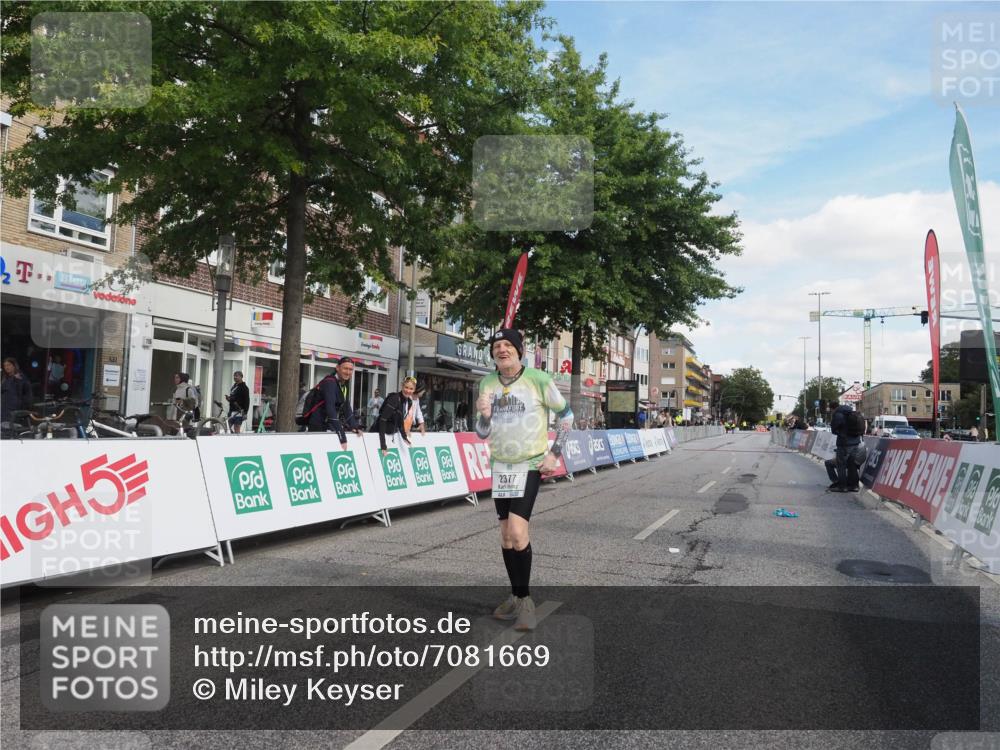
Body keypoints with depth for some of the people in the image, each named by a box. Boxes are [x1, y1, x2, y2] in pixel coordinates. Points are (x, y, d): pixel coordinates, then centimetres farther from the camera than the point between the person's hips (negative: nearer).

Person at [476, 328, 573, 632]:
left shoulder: (538, 379, -11)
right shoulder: (487, 383, 3)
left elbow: (566, 414, 1)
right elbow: (482, 433, 8)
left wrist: (554, 453, -5)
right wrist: (484, 416, -15)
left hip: (530, 465, -5)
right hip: (500, 466, 5)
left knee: (517, 531, -16)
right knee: (506, 533, 8)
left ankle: (525, 601, -2)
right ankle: (517, 597, 23)